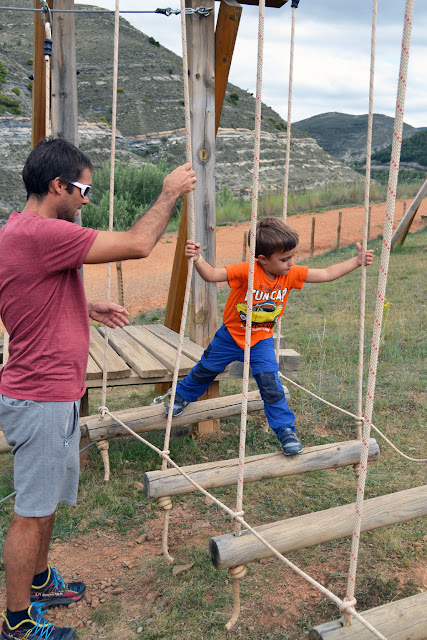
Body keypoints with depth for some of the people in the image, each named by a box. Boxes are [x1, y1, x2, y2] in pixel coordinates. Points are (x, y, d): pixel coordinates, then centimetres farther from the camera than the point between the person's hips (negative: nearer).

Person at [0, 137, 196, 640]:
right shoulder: (40, 234, -24)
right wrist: (169, 193, -8)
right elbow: (137, 243, -23)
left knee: (46, 500, 24)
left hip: (47, 394, 10)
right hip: (43, 399, -10)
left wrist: (87, 308, 16)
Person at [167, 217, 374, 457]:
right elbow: (211, 275, -35)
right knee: (206, 369, 18)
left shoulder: (291, 274, -16)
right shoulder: (246, 272, -30)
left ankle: (286, 428, 4)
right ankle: (182, 395, 47)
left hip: (262, 340, 1)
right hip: (231, 336, -1)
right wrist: (197, 259, -54)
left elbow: (327, 274, -10)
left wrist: (356, 261, -15)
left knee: (270, 383, -11)